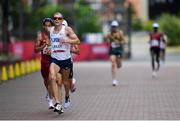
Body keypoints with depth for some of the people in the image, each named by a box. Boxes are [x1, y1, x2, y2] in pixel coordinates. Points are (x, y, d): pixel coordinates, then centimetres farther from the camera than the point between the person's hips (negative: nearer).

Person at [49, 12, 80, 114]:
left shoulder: (67, 29, -5)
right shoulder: (50, 30, 6)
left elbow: (77, 41, -11)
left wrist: (66, 41, -23)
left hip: (66, 59, -1)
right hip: (55, 59, 2)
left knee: (65, 81, 12)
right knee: (52, 78, -23)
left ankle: (67, 96, 47)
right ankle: (58, 103, -27)